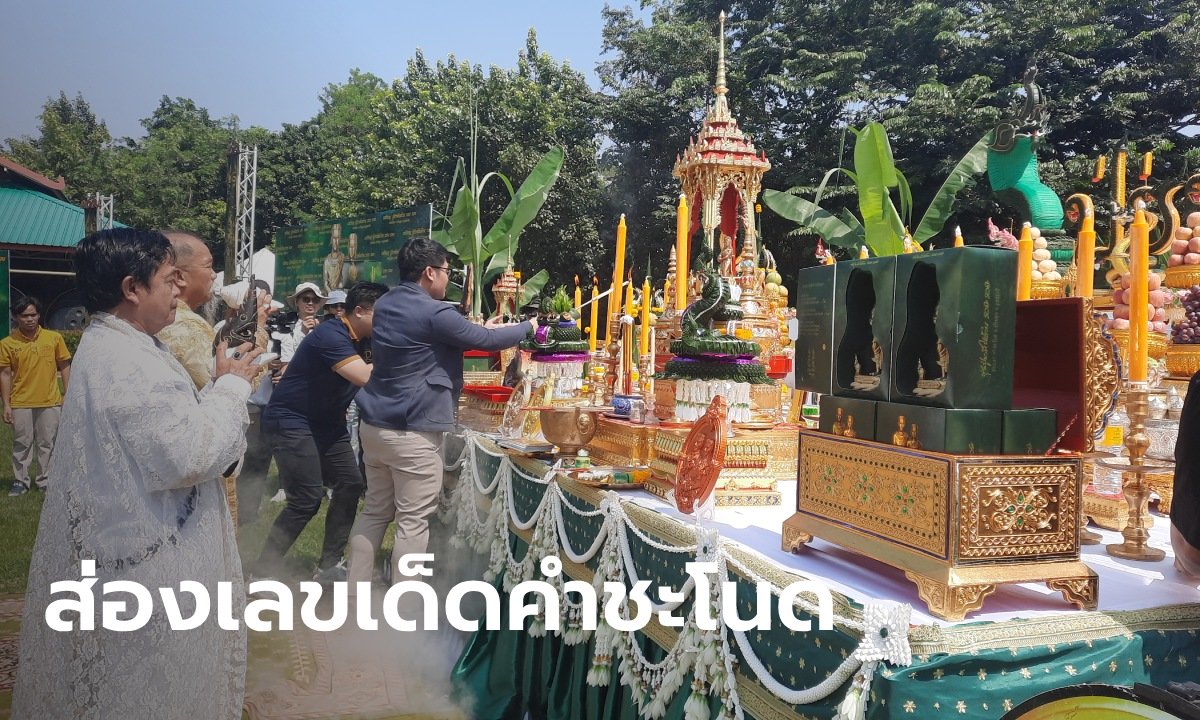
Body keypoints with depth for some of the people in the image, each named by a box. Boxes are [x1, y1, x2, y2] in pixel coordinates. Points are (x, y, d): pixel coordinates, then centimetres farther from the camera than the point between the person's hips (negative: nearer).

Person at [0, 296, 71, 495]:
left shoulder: (54, 338, 0)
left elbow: (64, 367, 6)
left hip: (50, 402, 1)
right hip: (21, 403, 0)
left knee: (48, 443, 7)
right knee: (22, 444, 7)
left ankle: (44, 480, 18)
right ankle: (20, 481, 18)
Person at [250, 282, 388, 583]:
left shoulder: (362, 339, 5)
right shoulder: (331, 335, -24)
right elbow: (366, 377, -35)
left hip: (327, 423, 9)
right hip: (292, 421, -9)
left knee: (350, 486, 2)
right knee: (307, 499, -12)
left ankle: (329, 566, 13)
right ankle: (263, 570, 4)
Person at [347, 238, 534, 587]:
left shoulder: (384, 305, 11)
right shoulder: (434, 313, -16)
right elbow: (486, 341, -6)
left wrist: (482, 328, 26)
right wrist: (528, 326, 10)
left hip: (374, 425, 9)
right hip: (413, 433, -9)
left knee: (375, 511, 17)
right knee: (413, 522, 0)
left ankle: (354, 592, 23)